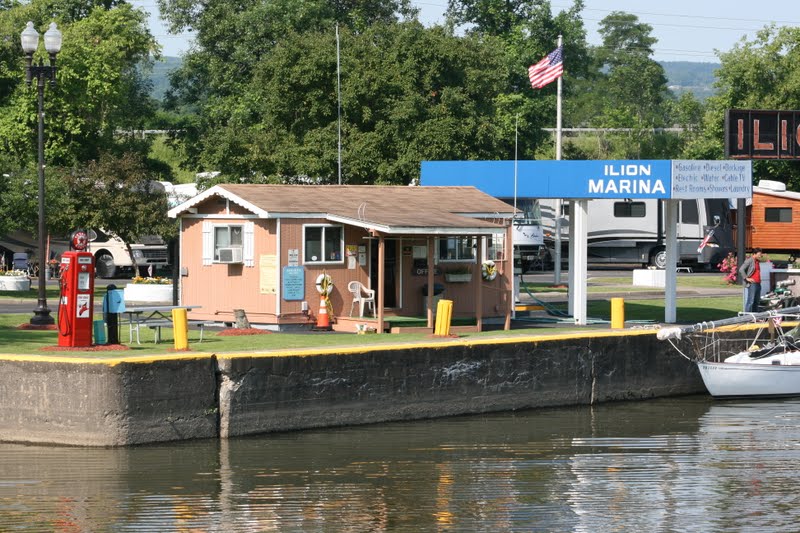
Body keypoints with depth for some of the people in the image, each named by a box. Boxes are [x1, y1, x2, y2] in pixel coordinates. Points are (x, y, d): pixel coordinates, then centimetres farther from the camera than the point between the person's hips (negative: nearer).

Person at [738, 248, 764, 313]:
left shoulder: (757, 261, 17)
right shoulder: (749, 260, -9)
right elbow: (741, 269, -18)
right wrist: (747, 278, -18)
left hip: (758, 283, 9)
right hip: (752, 283, -9)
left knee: (756, 301, 11)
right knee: (750, 301, -12)